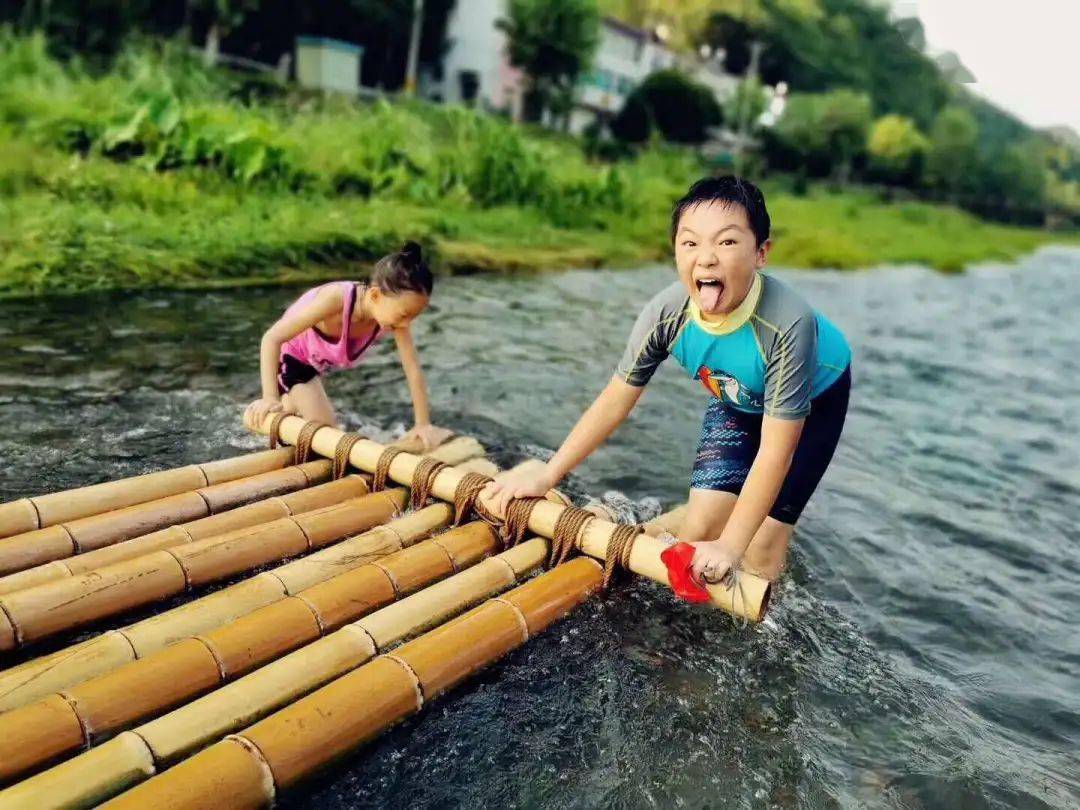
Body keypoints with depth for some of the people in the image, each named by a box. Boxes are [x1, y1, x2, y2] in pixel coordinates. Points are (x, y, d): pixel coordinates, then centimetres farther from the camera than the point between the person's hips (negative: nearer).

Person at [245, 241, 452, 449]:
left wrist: (423, 424, -23)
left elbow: (413, 370, -23)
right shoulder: (336, 298, -42)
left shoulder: (393, 308, -29)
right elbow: (272, 338, -37)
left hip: (314, 362, 6)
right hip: (287, 355, -6)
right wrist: (270, 398, -41)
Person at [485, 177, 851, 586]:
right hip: (737, 399, 3)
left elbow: (775, 449, -34)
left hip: (814, 399, -3)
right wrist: (546, 475, -18)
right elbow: (616, 399, -19)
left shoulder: (787, 323, -41)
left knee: (762, 546, -7)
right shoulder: (666, 312, -31)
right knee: (699, 530, -3)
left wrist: (730, 546, -34)